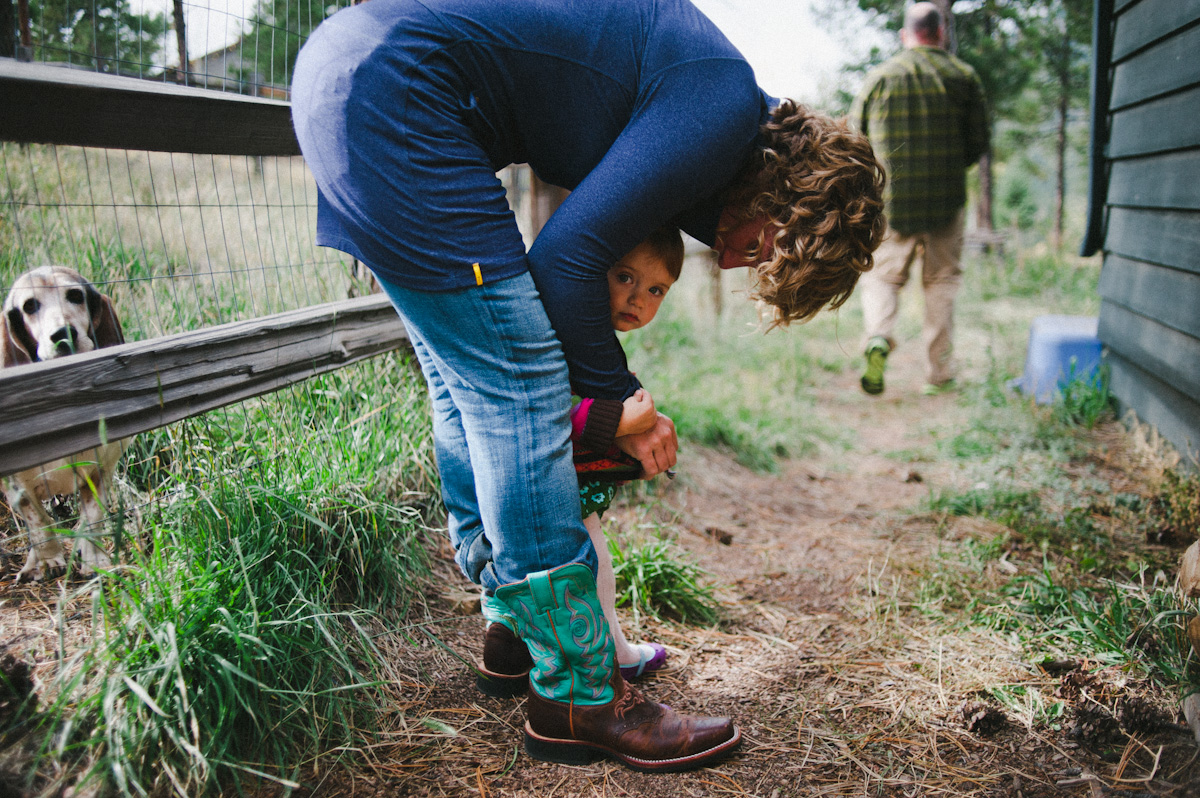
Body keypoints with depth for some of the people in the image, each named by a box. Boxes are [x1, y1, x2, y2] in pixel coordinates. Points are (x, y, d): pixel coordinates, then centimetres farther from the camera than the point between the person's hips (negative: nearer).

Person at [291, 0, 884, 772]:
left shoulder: (700, 77, 17)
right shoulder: (725, 110, -12)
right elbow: (567, 257, -14)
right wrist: (621, 403, -1)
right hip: (393, 95, -11)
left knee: (469, 385, 13)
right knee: (519, 389, -10)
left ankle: (514, 638, 27)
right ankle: (579, 697, 0)